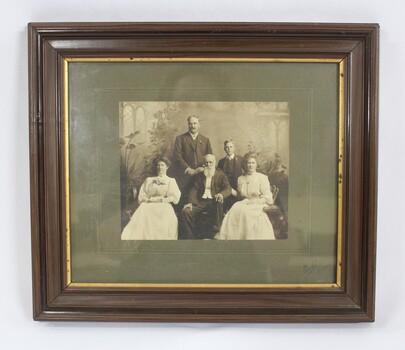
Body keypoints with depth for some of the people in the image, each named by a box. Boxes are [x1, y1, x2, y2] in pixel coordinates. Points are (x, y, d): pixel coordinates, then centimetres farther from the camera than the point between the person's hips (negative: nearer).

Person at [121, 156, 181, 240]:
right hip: (148, 206, 1)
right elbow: (141, 196, 16)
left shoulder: (171, 181, 21)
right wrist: (150, 199, -5)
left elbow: (175, 197, 7)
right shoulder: (149, 180, 26)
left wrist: (160, 199, -5)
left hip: (164, 206, -1)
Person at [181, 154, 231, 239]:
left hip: (214, 202, -2)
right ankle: (191, 237, -12)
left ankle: (215, 234, -33)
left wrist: (221, 194, -28)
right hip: (201, 202, 3)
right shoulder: (199, 176, 20)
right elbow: (194, 190, 9)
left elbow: (228, 189, -3)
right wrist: (190, 202, -11)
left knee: (220, 203, -38)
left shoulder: (221, 175, 12)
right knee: (186, 211, -24)